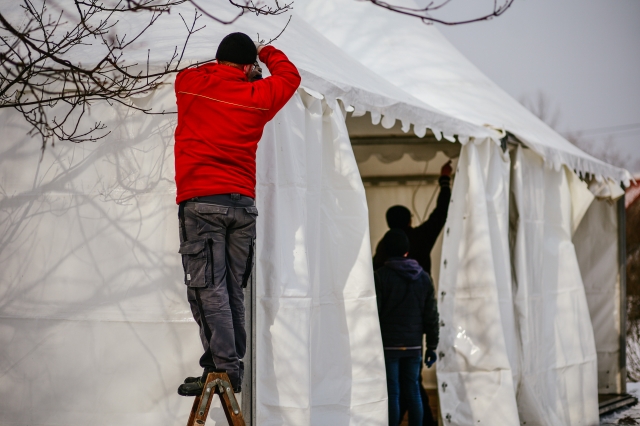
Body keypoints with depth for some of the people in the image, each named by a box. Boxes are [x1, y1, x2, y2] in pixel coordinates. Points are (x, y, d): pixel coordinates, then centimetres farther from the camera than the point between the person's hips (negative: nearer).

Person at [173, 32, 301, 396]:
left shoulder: (191, 84, 4)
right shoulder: (257, 95, 8)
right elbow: (289, 76, 28)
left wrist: (221, 66, 43)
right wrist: (265, 52, 45)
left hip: (201, 202, -3)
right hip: (244, 203, 3)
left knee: (208, 288, -7)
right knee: (233, 290, 9)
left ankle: (222, 366, -15)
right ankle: (234, 368, 9)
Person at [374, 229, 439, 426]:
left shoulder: (380, 277, -7)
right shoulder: (423, 277, 7)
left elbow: (374, 314, -10)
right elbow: (431, 315, 8)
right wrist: (432, 346, 13)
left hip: (389, 345, -4)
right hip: (414, 346, 4)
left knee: (392, 394, -2)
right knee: (413, 391, 10)